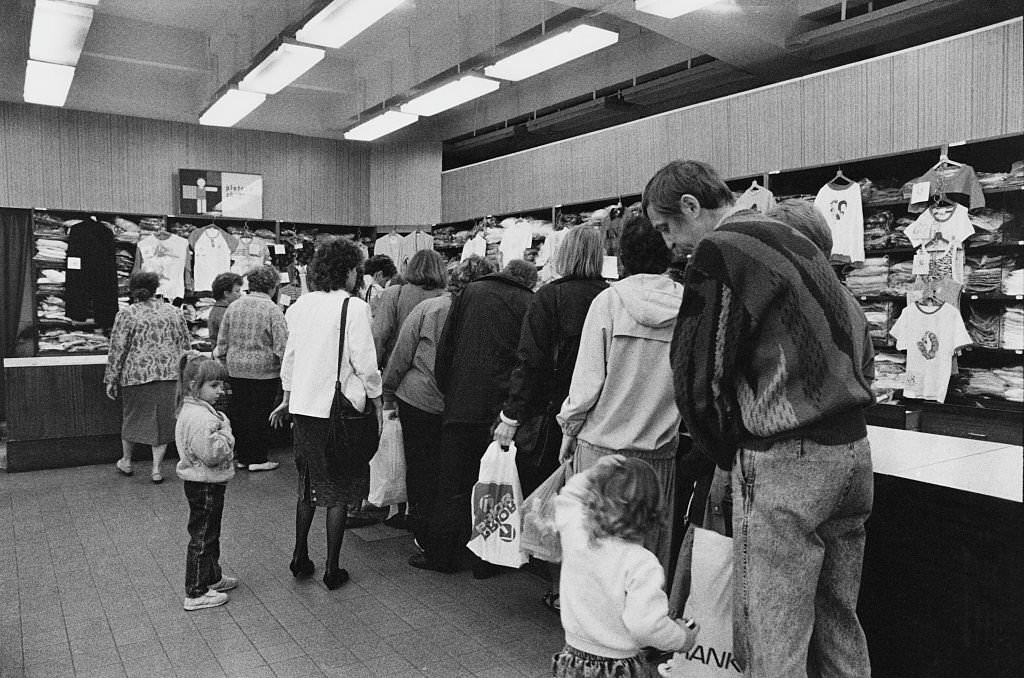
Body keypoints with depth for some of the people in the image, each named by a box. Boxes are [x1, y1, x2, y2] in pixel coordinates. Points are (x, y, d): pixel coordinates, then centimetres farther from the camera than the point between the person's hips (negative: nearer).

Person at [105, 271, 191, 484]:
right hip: (170, 374, 2)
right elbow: (185, 347, 10)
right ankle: (156, 469, 7)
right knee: (163, 419, 6)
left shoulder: (126, 315, -2)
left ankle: (126, 462, 31)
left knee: (133, 416, 15)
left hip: (137, 375, -1)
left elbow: (117, 351, -3)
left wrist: (111, 380, 3)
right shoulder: (174, 313, 7)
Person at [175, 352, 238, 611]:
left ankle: (213, 577, 39)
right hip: (204, 485, -11)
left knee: (210, 534, 23)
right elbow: (212, 453, -30)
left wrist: (222, 430, 6)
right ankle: (196, 594, 11)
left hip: (206, 484, 11)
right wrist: (225, 431, -20)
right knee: (202, 537, 0)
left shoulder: (196, 409, 8)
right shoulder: (199, 417, -26)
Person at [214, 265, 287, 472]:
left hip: (236, 369, 5)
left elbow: (222, 342, 11)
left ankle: (243, 457, 23)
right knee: (260, 414, 4)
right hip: (264, 370, -5)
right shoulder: (272, 309, -11)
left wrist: (223, 358, 25)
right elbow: (282, 346, -16)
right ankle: (257, 459, 11)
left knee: (240, 412, 14)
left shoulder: (234, 306, 6)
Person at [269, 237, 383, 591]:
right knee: (338, 489, 7)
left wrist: (287, 399, 23)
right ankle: (332, 569, 15)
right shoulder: (354, 307, -13)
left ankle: (300, 558, 29)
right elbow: (365, 364, -13)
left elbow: (290, 356, 13)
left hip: (302, 406, 6)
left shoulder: (302, 304, 5)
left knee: (309, 483, 20)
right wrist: (377, 403, -1)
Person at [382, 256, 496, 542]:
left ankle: (421, 528, 24)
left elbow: (401, 355, -3)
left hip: (417, 398, 0)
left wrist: (388, 396, 6)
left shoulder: (427, 308, -8)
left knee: (419, 467, 14)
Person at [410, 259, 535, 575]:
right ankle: (486, 558, 19)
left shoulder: (470, 292, 8)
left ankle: (441, 554, 18)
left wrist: (445, 390, 13)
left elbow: (445, 347, 6)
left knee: (453, 484, 10)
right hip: (504, 408, 0)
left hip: (464, 404, 1)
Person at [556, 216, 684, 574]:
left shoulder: (609, 299, -8)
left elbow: (588, 378, -8)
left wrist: (569, 427, 4)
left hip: (602, 444, -2)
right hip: (659, 450, 2)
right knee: (652, 552, 13)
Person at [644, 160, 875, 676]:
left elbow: (698, 373, -10)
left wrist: (726, 454, 4)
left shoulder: (720, 251, -10)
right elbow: (860, 344, 22)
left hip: (784, 463, -9)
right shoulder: (797, 242, 16)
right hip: (853, 450, 9)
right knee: (838, 624, 20)